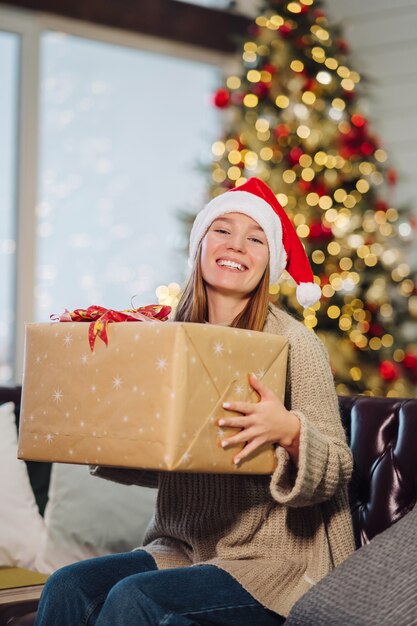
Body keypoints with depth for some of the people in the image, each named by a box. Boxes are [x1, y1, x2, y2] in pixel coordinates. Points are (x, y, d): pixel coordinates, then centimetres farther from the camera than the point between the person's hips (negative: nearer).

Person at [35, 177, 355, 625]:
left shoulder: (294, 343, -9)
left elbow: (336, 469, -10)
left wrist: (289, 429, -29)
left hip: (271, 557, -5)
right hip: (181, 548, 5)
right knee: (67, 587, -19)